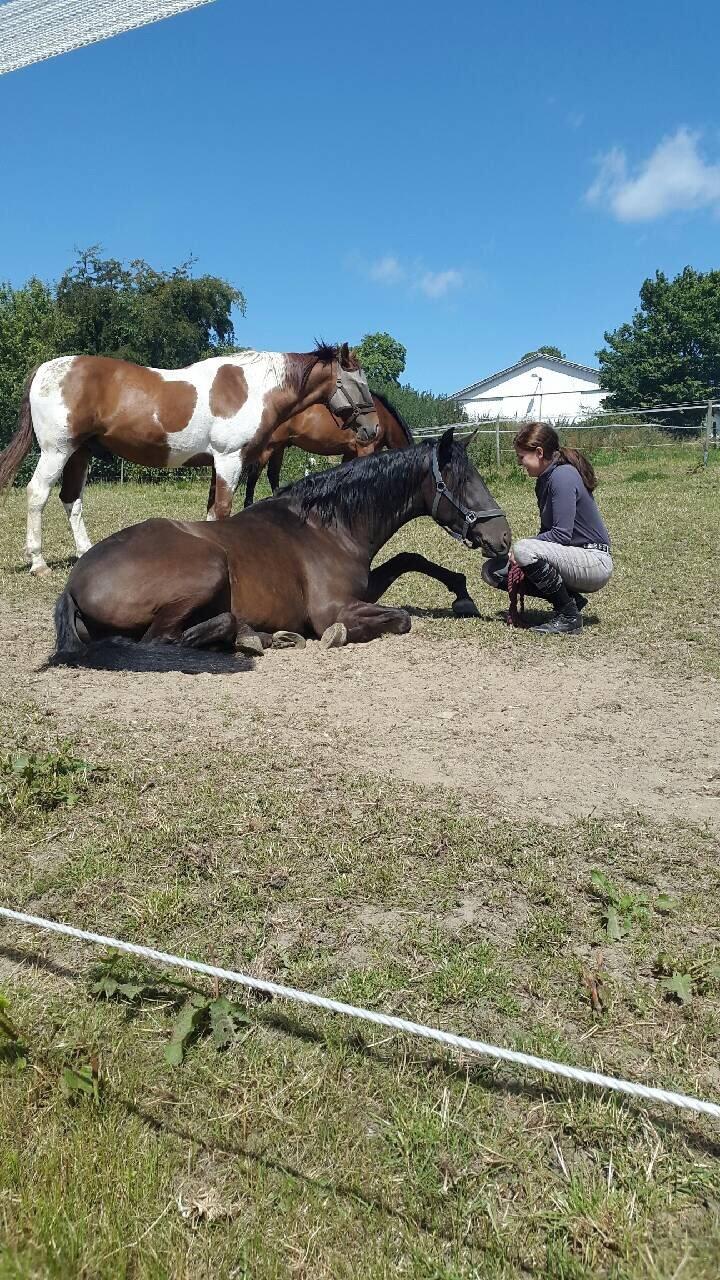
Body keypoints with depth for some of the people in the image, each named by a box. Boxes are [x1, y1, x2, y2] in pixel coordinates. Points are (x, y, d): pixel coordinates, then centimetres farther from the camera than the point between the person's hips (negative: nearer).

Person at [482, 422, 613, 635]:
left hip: (595, 563, -10)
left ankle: (569, 616, -15)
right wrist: (522, 561, -2)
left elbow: (562, 534, -24)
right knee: (493, 570, 3)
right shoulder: (546, 479, 11)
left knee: (524, 550, -33)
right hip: (573, 558, 10)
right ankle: (571, 599, 6)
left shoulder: (563, 476, -18)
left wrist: (522, 549, -15)